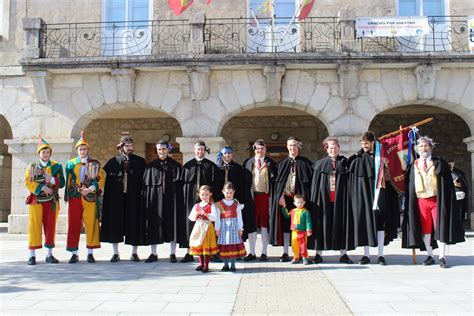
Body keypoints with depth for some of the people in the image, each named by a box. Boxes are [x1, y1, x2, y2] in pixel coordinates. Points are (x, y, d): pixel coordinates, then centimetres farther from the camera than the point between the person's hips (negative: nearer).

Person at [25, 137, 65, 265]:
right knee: (34, 226, -3)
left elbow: (62, 182, 1)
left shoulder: (56, 166, 8)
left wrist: (52, 180, -18)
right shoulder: (31, 167, 6)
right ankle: (32, 255, 2)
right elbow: (28, 183, -4)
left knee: (50, 227, 4)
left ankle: (49, 255, 12)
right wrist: (42, 187, -16)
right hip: (36, 201, -1)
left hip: (51, 201, 1)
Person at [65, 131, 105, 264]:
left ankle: (90, 253, 6)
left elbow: (101, 180, 3)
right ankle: (74, 254, 7)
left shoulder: (95, 164, 8)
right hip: (75, 198, 1)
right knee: (74, 225, 0)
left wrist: (90, 189, -12)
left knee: (91, 225, -1)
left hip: (90, 198, -1)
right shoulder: (70, 163, 11)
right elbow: (68, 181, 13)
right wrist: (67, 197, 6)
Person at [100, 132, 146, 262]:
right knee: (115, 222, 2)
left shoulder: (140, 161, 5)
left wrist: (140, 192, -6)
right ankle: (116, 253, 11)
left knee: (134, 222, 1)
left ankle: (134, 253, 10)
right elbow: (107, 180, 3)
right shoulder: (113, 161, 6)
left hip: (133, 198, -1)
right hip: (116, 197, 1)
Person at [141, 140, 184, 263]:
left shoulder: (175, 165, 5)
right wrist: (146, 201, -3)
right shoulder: (151, 166, 7)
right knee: (154, 225, 3)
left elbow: (179, 184, 2)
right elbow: (146, 184, 5)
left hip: (171, 198, -1)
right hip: (155, 199, 1)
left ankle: (172, 253, 8)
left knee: (172, 224, 1)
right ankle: (153, 253, 11)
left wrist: (179, 201, -7)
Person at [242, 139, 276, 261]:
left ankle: (264, 252, 8)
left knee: (264, 224, 2)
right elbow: (245, 181, 6)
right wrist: (246, 197, 0)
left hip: (265, 196, -1)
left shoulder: (271, 163, 5)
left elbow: (274, 179, 4)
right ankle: (252, 252, 10)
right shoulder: (248, 163, 7)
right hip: (251, 196, 1)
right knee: (251, 224, 3)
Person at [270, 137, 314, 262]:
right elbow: (279, 181, 5)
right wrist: (281, 196, -9)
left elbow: (310, 181, 2)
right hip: (285, 197, 2)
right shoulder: (283, 163, 10)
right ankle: (285, 253, 7)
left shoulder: (305, 162, 5)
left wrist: (304, 198, -7)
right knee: (285, 224, 2)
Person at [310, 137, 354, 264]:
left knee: (341, 223, 3)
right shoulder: (320, 163, 7)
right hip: (324, 198, 0)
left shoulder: (345, 163, 8)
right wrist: (315, 200, -4)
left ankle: (343, 254, 9)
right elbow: (316, 183, 4)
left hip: (340, 198, 1)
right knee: (323, 223, 2)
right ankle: (319, 253, 9)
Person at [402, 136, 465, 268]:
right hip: (421, 200, 2)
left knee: (440, 227, -3)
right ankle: (430, 256, 13)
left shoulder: (439, 163, 5)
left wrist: (445, 201, -10)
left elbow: (447, 183, 0)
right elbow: (409, 186, 9)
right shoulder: (413, 166, 11)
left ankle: (442, 257, 2)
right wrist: (410, 203, 0)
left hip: (436, 200, -2)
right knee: (425, 228, 4)